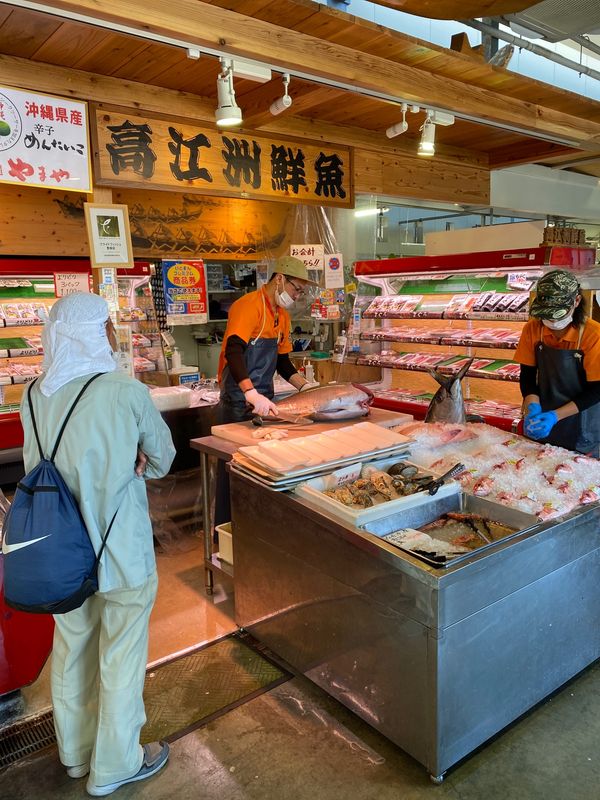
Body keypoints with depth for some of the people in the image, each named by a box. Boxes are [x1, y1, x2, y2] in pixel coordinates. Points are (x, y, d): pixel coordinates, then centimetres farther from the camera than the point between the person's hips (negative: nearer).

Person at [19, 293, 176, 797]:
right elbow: (162, 457, -4)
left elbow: (36, 468, 10)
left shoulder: (35, 395, -3)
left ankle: (76, 752, 45)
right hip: (120, 548, -6)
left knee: (72, 648, 23)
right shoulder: (126, 392, -19)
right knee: (121, 657, 13)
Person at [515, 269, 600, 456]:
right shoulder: (532, 329, -8)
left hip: (581, 427, -3)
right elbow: (527, 376, -2)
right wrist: (533, 409, -20)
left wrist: (555, 416, -24)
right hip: (542, 421, 3)